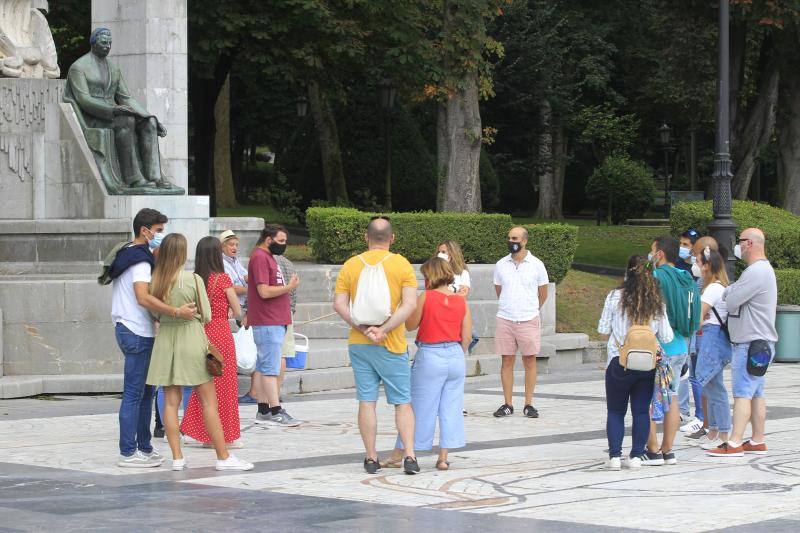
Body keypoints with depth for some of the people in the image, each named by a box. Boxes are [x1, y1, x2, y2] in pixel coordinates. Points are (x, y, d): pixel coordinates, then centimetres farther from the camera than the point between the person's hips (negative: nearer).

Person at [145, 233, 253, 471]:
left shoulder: (156, 281, -2)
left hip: (165, 339, 3)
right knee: (209, 401, 2)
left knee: (171, 401, 6)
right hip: (191, 338, -3)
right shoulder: (194, 280, -11)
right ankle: (223, 456, 4)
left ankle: (177, 457, 5)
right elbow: (207, 315, -4)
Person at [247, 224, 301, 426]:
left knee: (262, 367, 10)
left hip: (275, 322, 10)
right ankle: (275, 412, -11)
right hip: (267, 323, -10)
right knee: (270, 368, -10)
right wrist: (288, 287, -11)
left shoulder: (268, 257, 20)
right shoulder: (260, 258, -13)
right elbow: (264, 291, -20)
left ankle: (263, 412, 12)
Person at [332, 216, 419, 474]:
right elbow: (409, 304, -14)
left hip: (359, 344, 2)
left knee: (366, 401, 6)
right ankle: (409, 456, -5)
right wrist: (384, 330, -16)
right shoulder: (401, 264, -3)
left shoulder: (350, 265, 3)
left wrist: (363, 328, -12)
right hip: (392, 346, -2)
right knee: (402, 402, 5)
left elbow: (339, 304, -5)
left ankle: (371, 458, 8)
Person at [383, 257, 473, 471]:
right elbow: (467, 336, 4)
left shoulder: (425, 297, -9)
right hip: (455, 355, 4)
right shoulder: (461, 301, 3)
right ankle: (443, 457, 8)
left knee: (419, 407, 4)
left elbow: (410, 325, -2)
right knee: (451, 409, 8)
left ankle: (398, 454, 14)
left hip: (430, 357, -3)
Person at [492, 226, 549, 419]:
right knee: (507, 361, 3)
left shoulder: (536, 265, 0)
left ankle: (529, 404, 6)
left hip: (529, 321, -2)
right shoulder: (501, 265, 6)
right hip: (505, 320, 2)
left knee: (530, 361, 0)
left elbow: (543, 294, 11)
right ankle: (507, 404, 7)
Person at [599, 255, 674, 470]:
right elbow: (666, 337, -1)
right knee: (641, 411, 10)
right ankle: (636, 455, 7)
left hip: (619, 363, -2)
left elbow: (603, 331, -3)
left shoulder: (615, 297, -7)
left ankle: (614, 455, 2)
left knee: (615, 411, 9)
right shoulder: (657, 302, -1)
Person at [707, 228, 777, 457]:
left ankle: (734, 444, -15)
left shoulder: (756, 272, -18)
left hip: (751, 344, -11)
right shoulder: (764, 269, 19)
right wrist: (731, 290, -1)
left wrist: (728, 290, 1)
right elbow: (736, 299, 18)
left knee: (743, 393, -12)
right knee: (755, 393, 13)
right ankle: (758, 441, 17)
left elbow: (731, 301, -20)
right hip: (758, 343, 11)